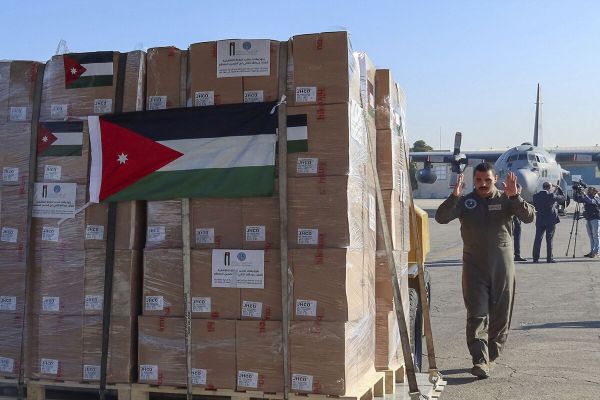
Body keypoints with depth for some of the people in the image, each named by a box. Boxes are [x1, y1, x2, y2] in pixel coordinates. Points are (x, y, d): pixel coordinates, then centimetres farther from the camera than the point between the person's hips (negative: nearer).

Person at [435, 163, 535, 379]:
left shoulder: (505, 199, 3)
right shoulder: (464, 202, 1)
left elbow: (529, 217, -10)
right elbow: (441, 217, -11)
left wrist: (514, 197, -24)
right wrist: (454, 196, -25)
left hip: (502, 265, 1)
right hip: (474, 266, -1)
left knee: (501, 315, 10)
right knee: (477, 315, -8)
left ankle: (491, 356, 25)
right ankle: (480, 361, -10)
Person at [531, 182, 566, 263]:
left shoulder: (536, 196, 0)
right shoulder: (551, 195, -12)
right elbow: (563, 198, 2)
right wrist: (558, 189, 12)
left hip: (539, 221, 3)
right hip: (550, 220, -3)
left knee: (538, 239, 7)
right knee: (549, 240, 2)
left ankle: (535, 258, 7)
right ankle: (549, 258, 4)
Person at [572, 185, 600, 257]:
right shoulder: (586, 197, 8)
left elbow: (591, 201, -28)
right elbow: (576, 198, 10)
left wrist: (583, 194, -29)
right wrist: (575, 191, -5)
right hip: (588, 219, 6)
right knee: (591, 236, 9)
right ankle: (592, 251, 13)